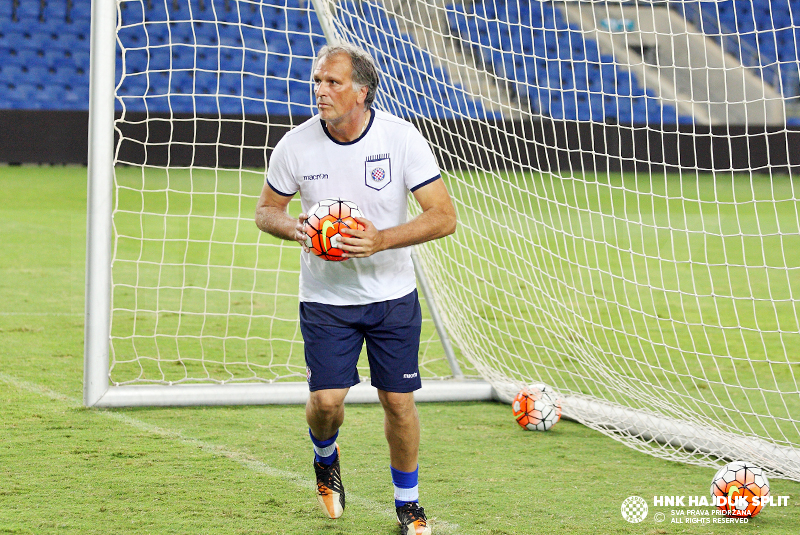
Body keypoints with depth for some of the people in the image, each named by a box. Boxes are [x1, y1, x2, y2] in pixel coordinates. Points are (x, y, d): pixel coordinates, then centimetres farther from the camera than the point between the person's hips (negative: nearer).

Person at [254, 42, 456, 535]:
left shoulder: (402, 138, -14)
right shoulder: (296, 145, -9)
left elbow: (444, 216, -14)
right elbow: (266, 210, 6)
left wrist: (382, 240, -27)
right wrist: (291, 227, -18)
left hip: (393, 295, 0)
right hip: (325, 296, 0)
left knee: (398, 401, 0)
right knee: (326, 399, -11)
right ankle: (326, 457, 25)